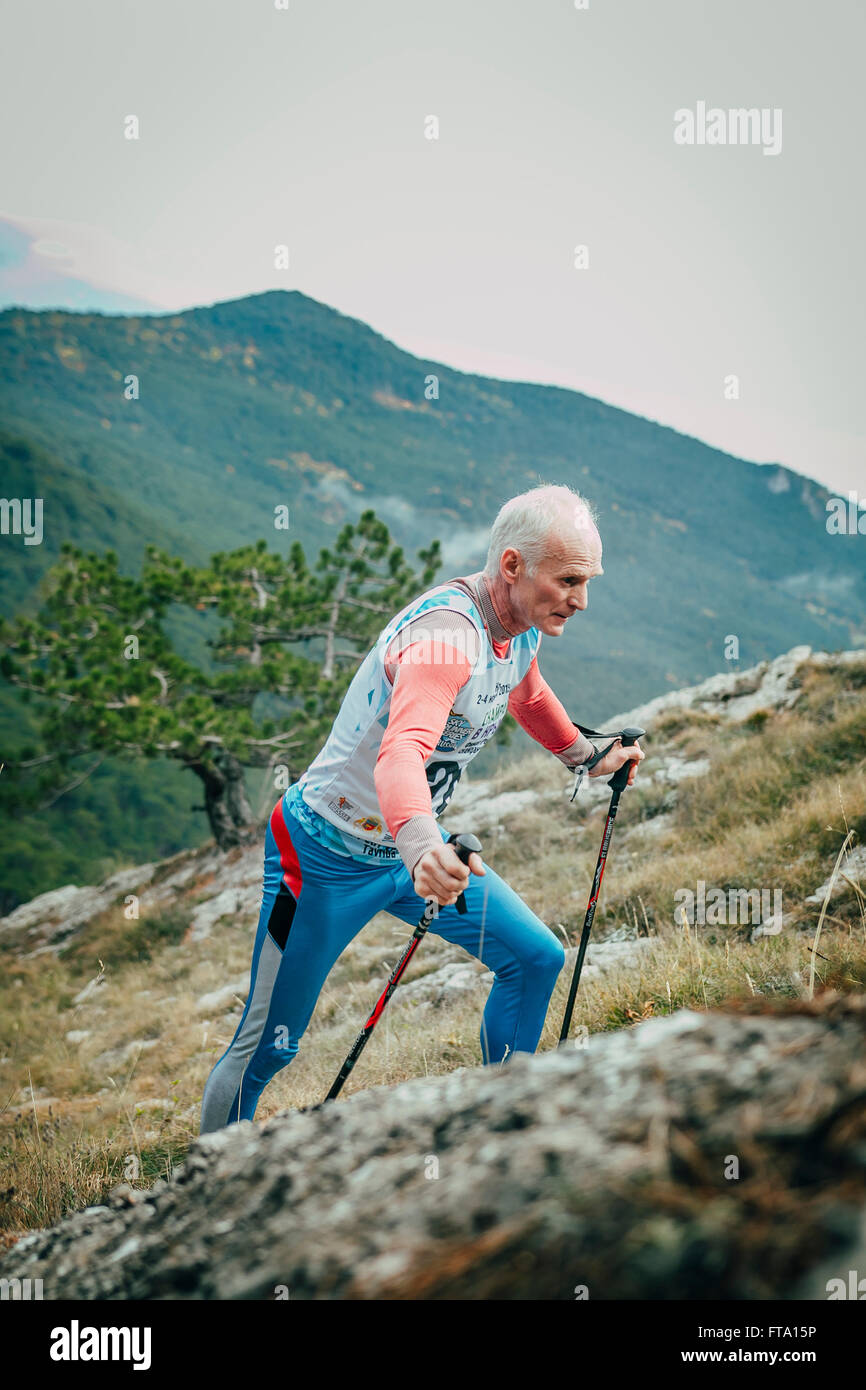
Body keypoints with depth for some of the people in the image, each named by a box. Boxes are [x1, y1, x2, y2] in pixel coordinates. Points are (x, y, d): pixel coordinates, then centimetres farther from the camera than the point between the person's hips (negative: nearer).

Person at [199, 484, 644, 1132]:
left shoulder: (522, 629, -3)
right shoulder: (446, 632, -32)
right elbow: (402, 750, -50)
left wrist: (586, 755, 32)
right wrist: (421, 846, -67)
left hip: (417, 845, 8)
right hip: (329, 856, -8)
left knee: (535, 958, 2)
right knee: (269, 1045, -1)